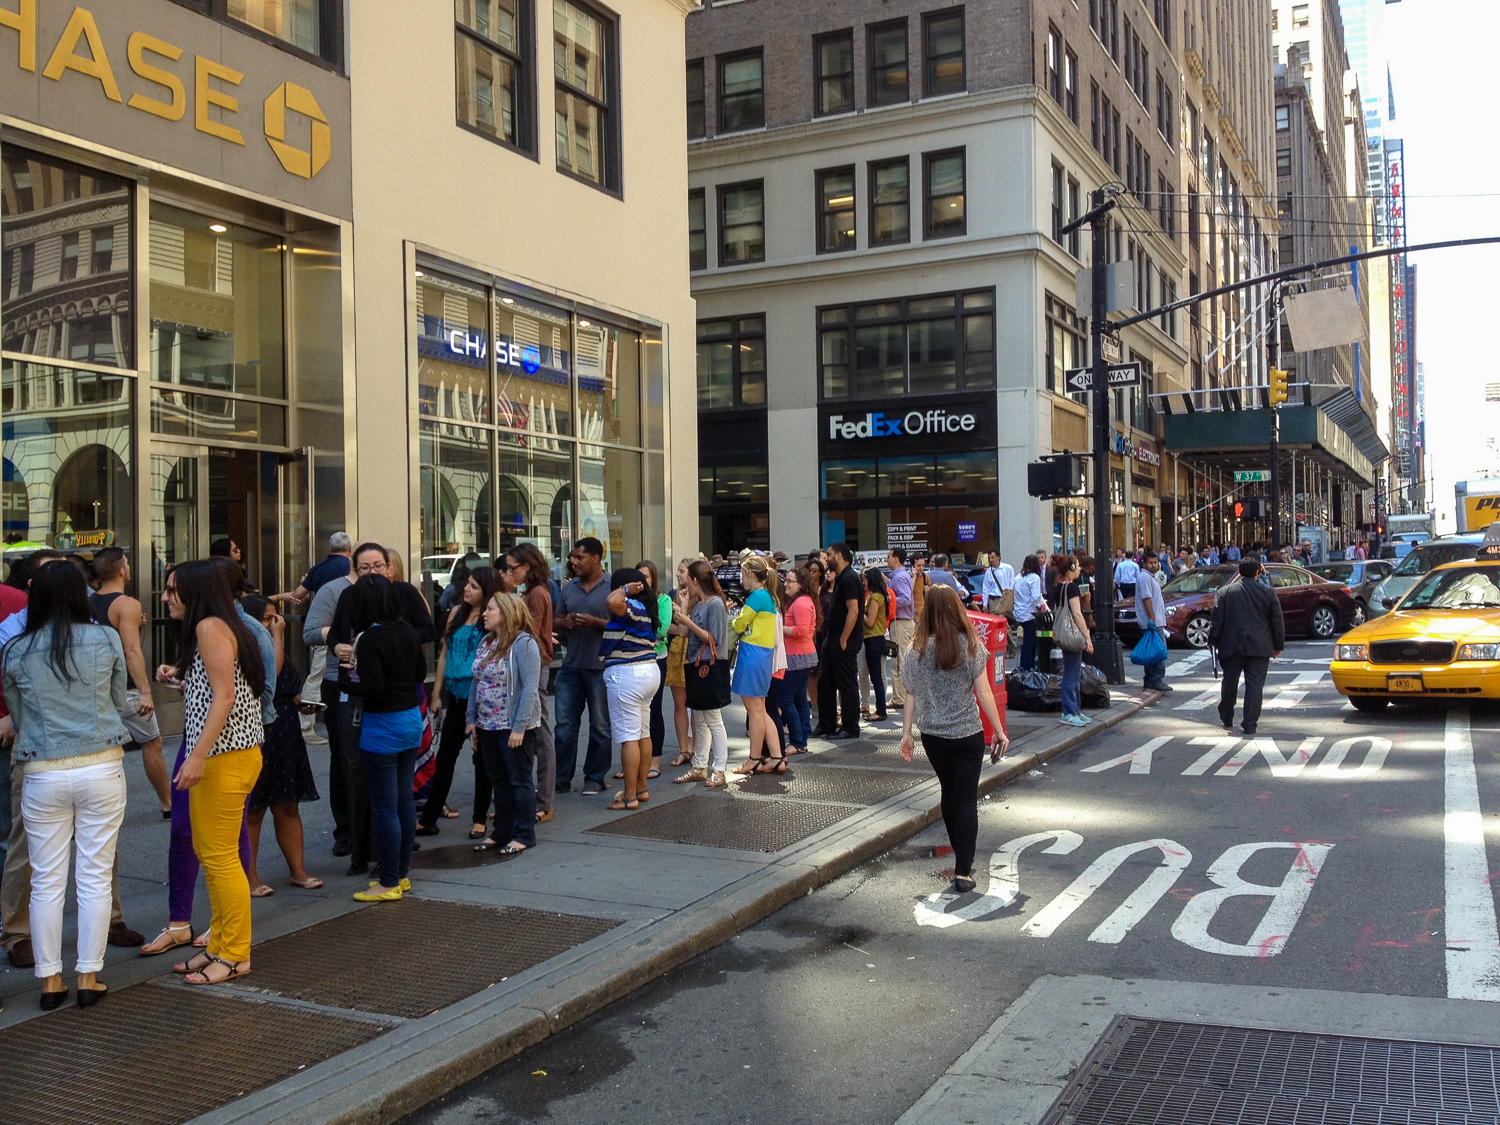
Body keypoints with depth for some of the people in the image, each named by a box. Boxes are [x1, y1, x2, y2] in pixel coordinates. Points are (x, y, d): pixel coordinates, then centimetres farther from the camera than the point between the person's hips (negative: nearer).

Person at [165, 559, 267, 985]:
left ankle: (235, 955, 5)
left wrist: (197, 756, -24)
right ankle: (219, 944, 25)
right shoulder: (221, 627, 18)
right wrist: (179, 677, 23)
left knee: (219, 856, -4)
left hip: (225, 756, -11)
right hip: (218, 755, 11)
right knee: (206, 850, 16)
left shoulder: (211, 626, -12)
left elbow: (225, 695, -20)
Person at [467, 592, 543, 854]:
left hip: (514, 727, -8)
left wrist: (519, 727, -22)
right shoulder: (486, 642, 11)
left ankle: (524, 835, 12)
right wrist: (472, 718, 10)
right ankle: (502, 831, 26)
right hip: (488, 725, 8)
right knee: (498, 780, 15)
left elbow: (530, 688, -19)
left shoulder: (523, 643, -15)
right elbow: (477, 682, 15)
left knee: (519, 781, 2)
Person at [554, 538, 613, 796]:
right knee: (564, 724, 5)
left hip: (600, 666, -5)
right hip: (571, 665, 5)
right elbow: (557, 621, 19)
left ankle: (595, 778, 17)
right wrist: (564, 622, -4)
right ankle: (561, 778, 13)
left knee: (600, 726, 6)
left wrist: (595, 622, -20)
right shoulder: (569, 588, 12)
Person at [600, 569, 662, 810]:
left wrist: (625, 589, -16)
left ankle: (630, 796, -6)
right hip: (648, 671, 11)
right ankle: (641, 789, 21)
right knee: (643, 734, 14)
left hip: (627, 673, -10)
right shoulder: (643, 609, 15)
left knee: (629, 736, -7)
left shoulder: (632, 606, -15)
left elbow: (612, 602, -35)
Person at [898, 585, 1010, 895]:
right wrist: (999, 731, 1)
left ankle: (962, 858, 30)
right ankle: (963, 872, -5)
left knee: (949, 794, 19)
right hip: (967, 734, -2)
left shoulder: (916, 650, -5)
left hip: (933, 736, 3)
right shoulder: (971, 646, -9)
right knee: (966, 800, 1)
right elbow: (983, 693, -8)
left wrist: (906, 733, 9)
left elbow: (911, 696, -1)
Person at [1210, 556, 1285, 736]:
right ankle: (1250, 724, -3)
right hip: (1259, 647, -1)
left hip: (1232, 646, 1)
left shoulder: (1225, 592, -1)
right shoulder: (1268, 593, -1)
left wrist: (1213, 641, 8)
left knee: (1230, 683, 14)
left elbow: (1216, 620, -1)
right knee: (1255, 686, 1)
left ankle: (1226, 718, 26)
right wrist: (1278, 645, 12)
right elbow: (1277, 621, 3)